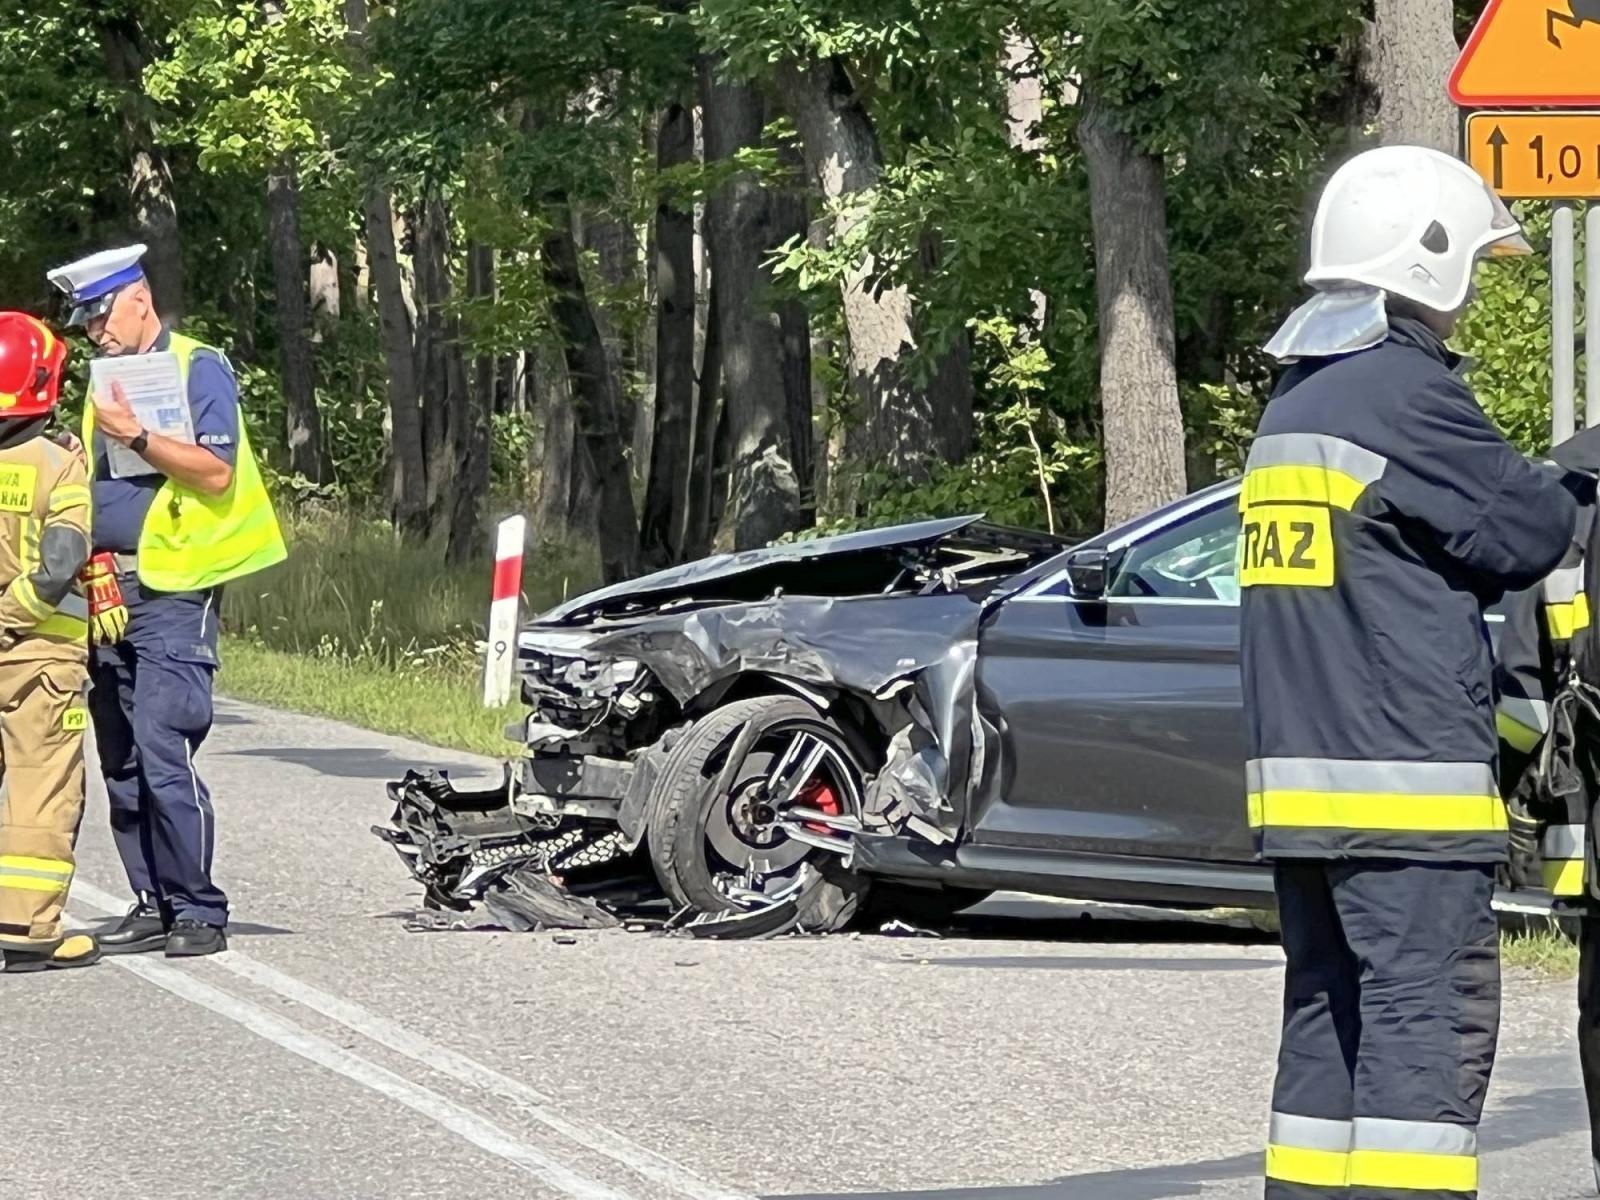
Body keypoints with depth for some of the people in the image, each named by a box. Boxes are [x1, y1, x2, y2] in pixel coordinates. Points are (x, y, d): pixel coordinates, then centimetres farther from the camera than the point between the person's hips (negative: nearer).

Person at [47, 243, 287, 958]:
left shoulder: (198, 369, -2)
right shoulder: (106, 386, 21)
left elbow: (217, 471, -14)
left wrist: (137, 435, -17)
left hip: (171, 596, -8)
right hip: (109, 596, 8)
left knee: (165, 757, -14)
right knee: (122, 766, 6)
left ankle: (199, 911, -11)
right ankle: (153, 905, 11)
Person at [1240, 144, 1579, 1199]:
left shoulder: (1294, 402, 18)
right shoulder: (1407, 391, -12)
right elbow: (1526, 531, -8)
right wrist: (1562, 500, 13)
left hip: (1298, 780, 9)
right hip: (1404, 779, -9)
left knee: (1331, 1015, 12)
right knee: (1429, 1019, -10)